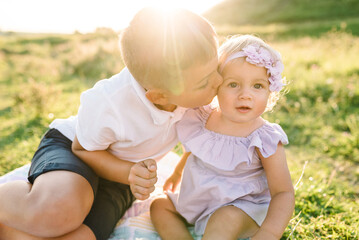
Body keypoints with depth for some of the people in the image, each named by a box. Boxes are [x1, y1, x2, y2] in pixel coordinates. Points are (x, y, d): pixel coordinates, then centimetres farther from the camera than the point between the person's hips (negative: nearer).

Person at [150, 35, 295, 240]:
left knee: (225, 220, -36)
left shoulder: (265, 141, -23)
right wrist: (178, 172, 28)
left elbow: (283, 192, -23)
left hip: (241, 207, -6)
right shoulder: (204, 117, -8)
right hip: (198, 200, 7)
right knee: (159, 206, 6)